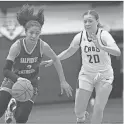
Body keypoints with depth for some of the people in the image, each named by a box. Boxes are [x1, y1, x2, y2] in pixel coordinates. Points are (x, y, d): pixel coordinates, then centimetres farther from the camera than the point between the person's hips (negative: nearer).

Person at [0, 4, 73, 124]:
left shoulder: (42, 46, -18)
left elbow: (56, 60, 0)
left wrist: (63, 81, -1)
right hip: (13, 80, -1)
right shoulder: (17, 46, -23)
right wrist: (19, 79, -42)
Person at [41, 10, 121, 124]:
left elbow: (117, 52, -35)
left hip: (104, 75, -3)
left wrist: (100, 46, -49)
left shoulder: (104, 35, -19)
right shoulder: (80, 37, -8)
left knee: (98, 110, -7)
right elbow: (69, 51, 12)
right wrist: (53, 60, 11)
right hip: (86, 75, 3)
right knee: (78, 110, 0)